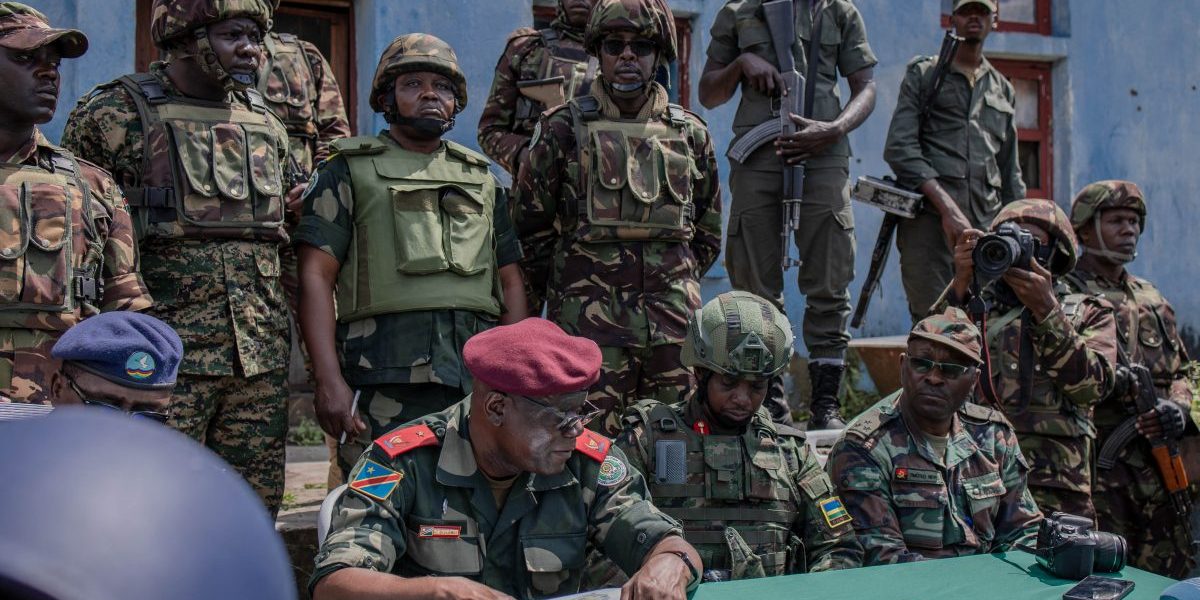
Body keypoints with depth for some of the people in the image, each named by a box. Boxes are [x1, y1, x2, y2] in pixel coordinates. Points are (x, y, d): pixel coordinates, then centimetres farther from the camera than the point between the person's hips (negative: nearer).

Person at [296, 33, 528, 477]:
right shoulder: (350, 171, 9)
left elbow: (510, 282, 21)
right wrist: (328, 380, -12)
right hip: (386, 380, -4)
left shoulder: (482, 179, 22)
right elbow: (316, 277, 0)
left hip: (479, 381, 4)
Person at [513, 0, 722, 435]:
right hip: (589, 320, -3)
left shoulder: (689, 133, 11)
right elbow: (530, 226, 7)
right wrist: (571, 284, 8)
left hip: (674, 320, 3)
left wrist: (677, 282, 14)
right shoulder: (564, 130, 2)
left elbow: (707, 235, 20)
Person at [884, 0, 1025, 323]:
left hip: (986, 224, 4)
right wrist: (947, 207, -14)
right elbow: (899, 148, -3)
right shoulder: (923, 73, 12)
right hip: (928, 220, -4)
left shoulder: (1003, 89, 25)